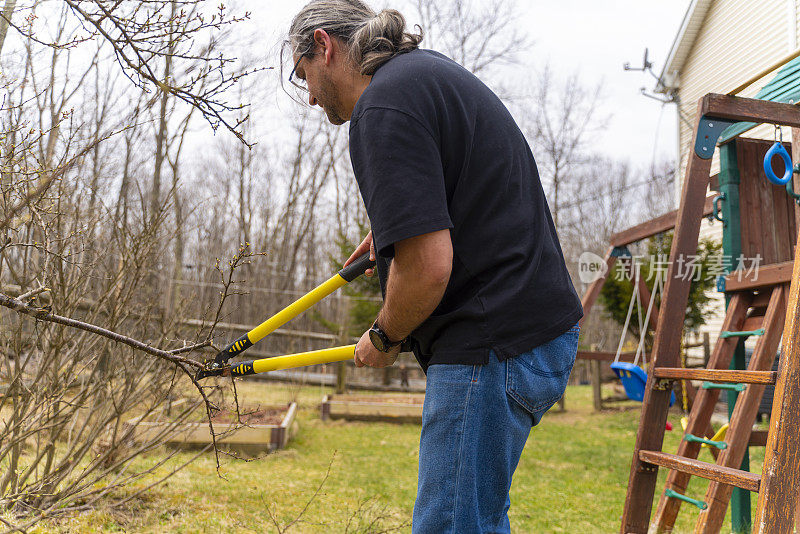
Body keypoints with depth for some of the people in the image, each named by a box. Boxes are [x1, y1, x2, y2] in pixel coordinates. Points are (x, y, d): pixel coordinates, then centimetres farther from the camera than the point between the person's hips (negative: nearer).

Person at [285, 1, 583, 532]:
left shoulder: (383, 107, -16)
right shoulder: (429, 68, 17)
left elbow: (427, 268, -23)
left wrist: (384, 338, -5)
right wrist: (396, 228, 39)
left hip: (496, 347, -11)